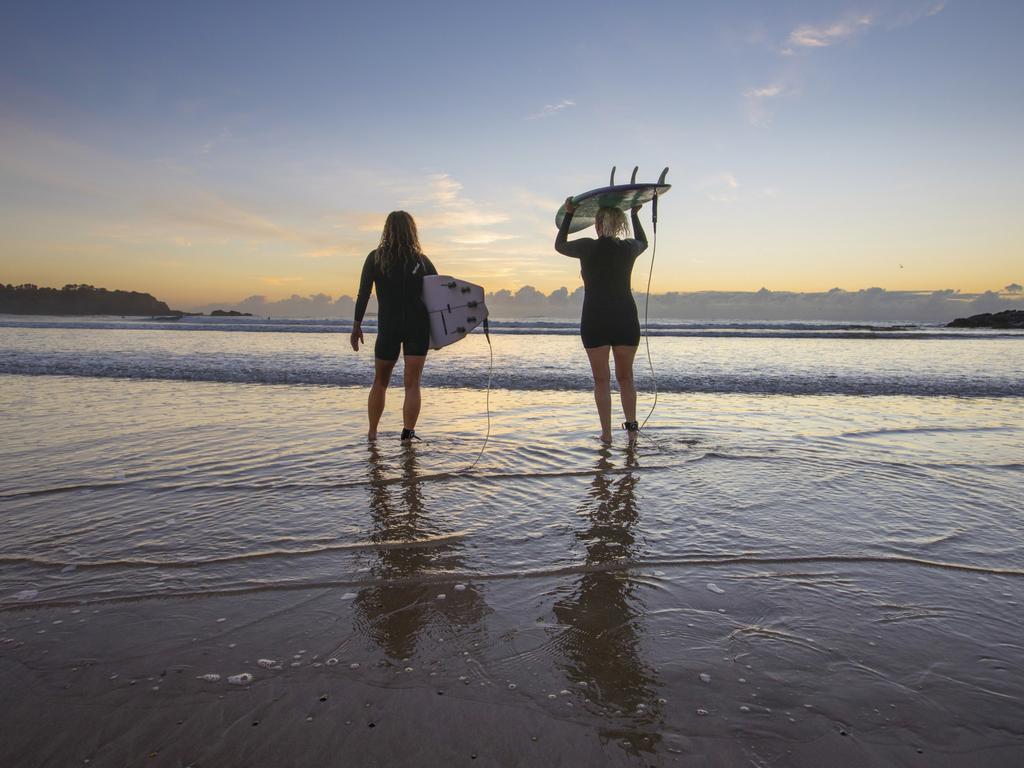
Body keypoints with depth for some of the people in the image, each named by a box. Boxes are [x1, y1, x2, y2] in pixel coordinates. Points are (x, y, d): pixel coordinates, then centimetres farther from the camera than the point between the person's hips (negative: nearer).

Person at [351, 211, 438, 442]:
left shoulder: (375, 257, 0)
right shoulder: (421, 260, 4)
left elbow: (363, 294, -4)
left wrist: (357, 325, 0)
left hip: (388, 327, 0)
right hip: (418, 327, 0)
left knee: (380, 382, 16)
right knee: (412, 384, 1)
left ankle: (372, 434, 21)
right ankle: (407, 434, -9)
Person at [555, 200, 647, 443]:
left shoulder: (588, 247, -5)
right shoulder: (628, 247, 2)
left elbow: (560, 245, 15)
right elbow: (643, 242, 28)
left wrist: (569, 214, 23)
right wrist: (635, 214, 39)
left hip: (595, 321, -2)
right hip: (626, 320, 2)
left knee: (602, 380, 6)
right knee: (625, 377, 15)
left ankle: (606, 434, 5)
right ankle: (632, 426, 6)